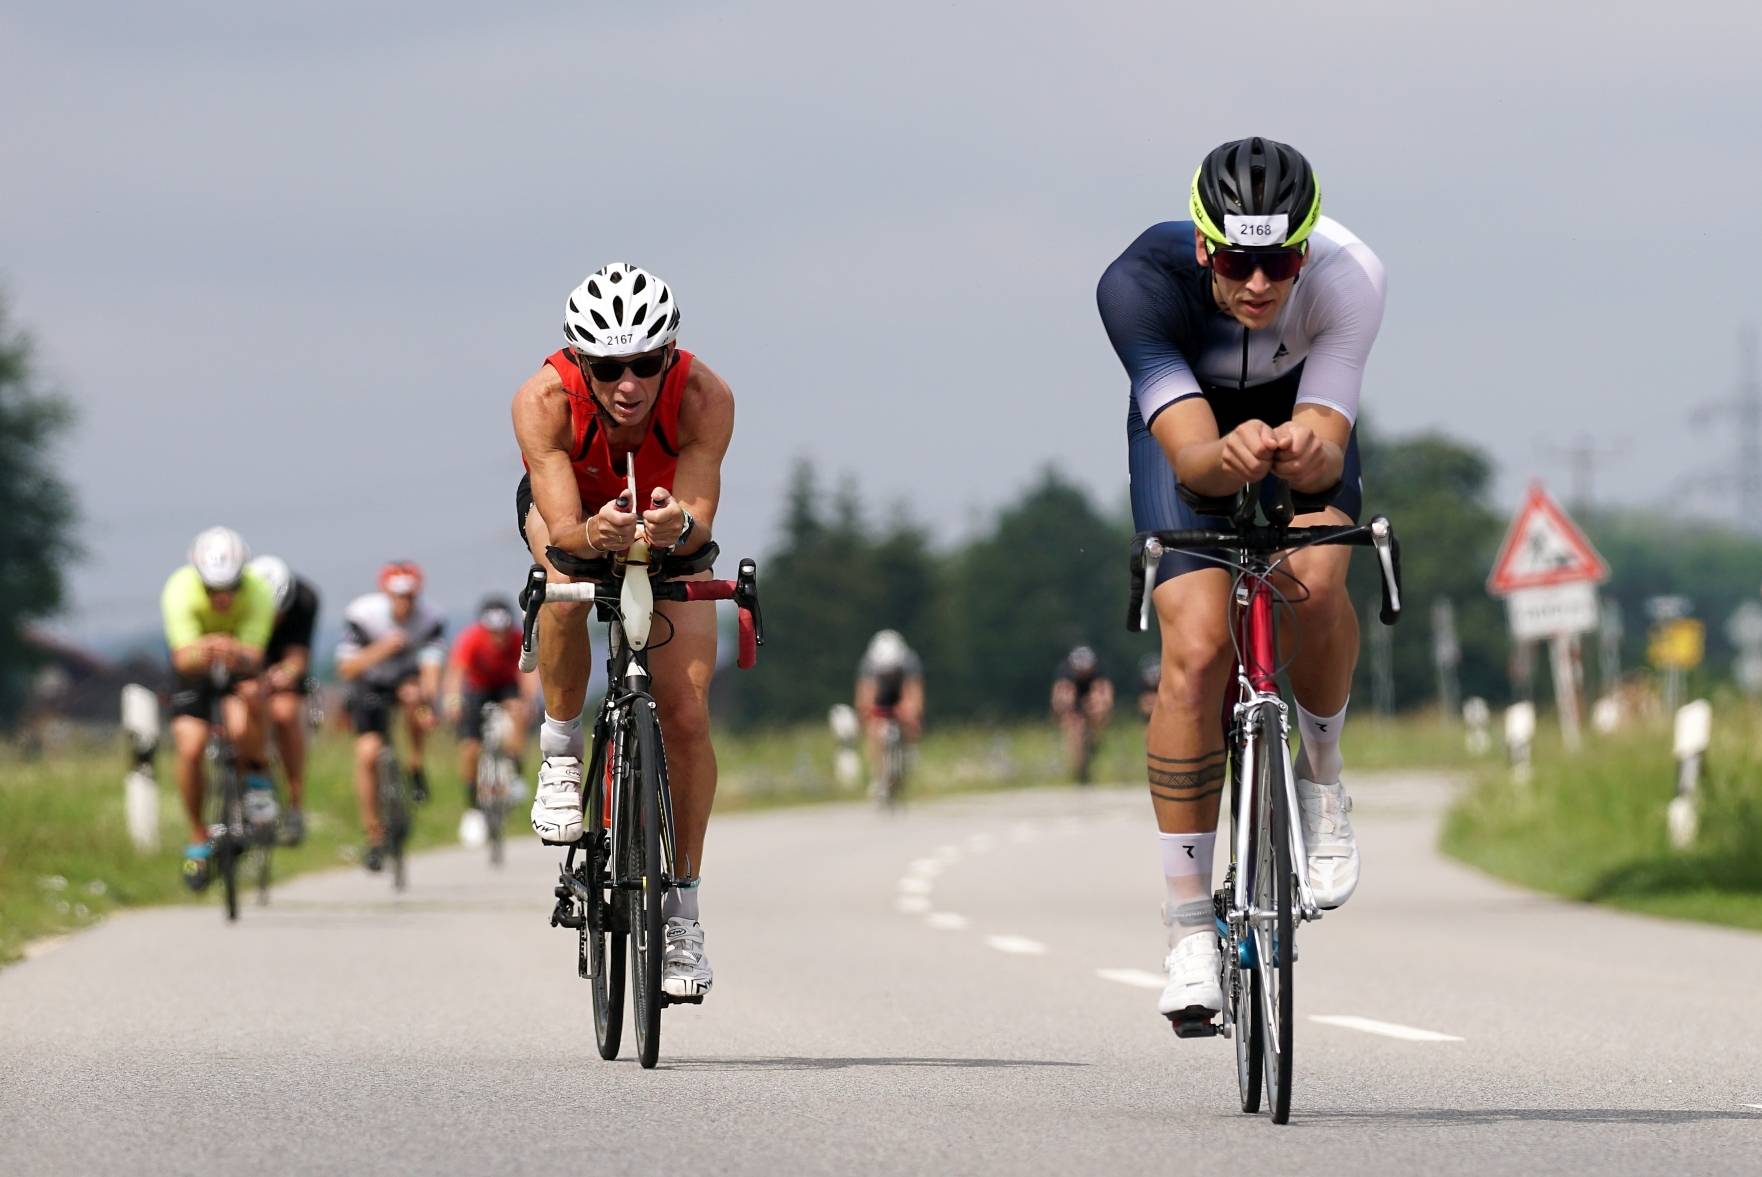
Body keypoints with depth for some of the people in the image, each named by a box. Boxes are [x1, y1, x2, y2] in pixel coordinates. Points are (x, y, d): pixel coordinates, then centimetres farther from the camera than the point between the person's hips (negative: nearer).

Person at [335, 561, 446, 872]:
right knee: (367, 753, -17)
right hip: (370, 686, 0)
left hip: (407, 678, 0)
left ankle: (416, 765, -11)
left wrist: (427, 704, -48)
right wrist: (383, 648, -41)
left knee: (413, 694, -36)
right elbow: (347, 669, -26)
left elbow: (431, 670, -29)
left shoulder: (431, 620, -22)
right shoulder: (361, 615, -25)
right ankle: (374, 837, -4)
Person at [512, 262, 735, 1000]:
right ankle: (560, 751, -13)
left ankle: (681, 908, 5)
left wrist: (679, 525, -63)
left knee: (687, 717, -9)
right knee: (568, 583, -38)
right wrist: (594, 534, -64)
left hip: (671, 530, 1)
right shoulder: (544, 401, -37)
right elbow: (564, 527, -42)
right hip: (569, 509, -1)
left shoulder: (704, 399, -37)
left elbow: (702, 517, -40)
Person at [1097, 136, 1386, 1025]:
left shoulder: (1348, 277, -34)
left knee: (1314, 584, -30)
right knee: (1196, 651, -19)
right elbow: (1189, 454, -41)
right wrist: (1228, 457, -64)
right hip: (1188, 423, -1)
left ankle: (1318, 780, 1)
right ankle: (1189, 929, -10)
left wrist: (1308, 453, -59)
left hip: (1303, 415, 1)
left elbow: (1329, 451, -36)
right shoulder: (1141, 282, -37)